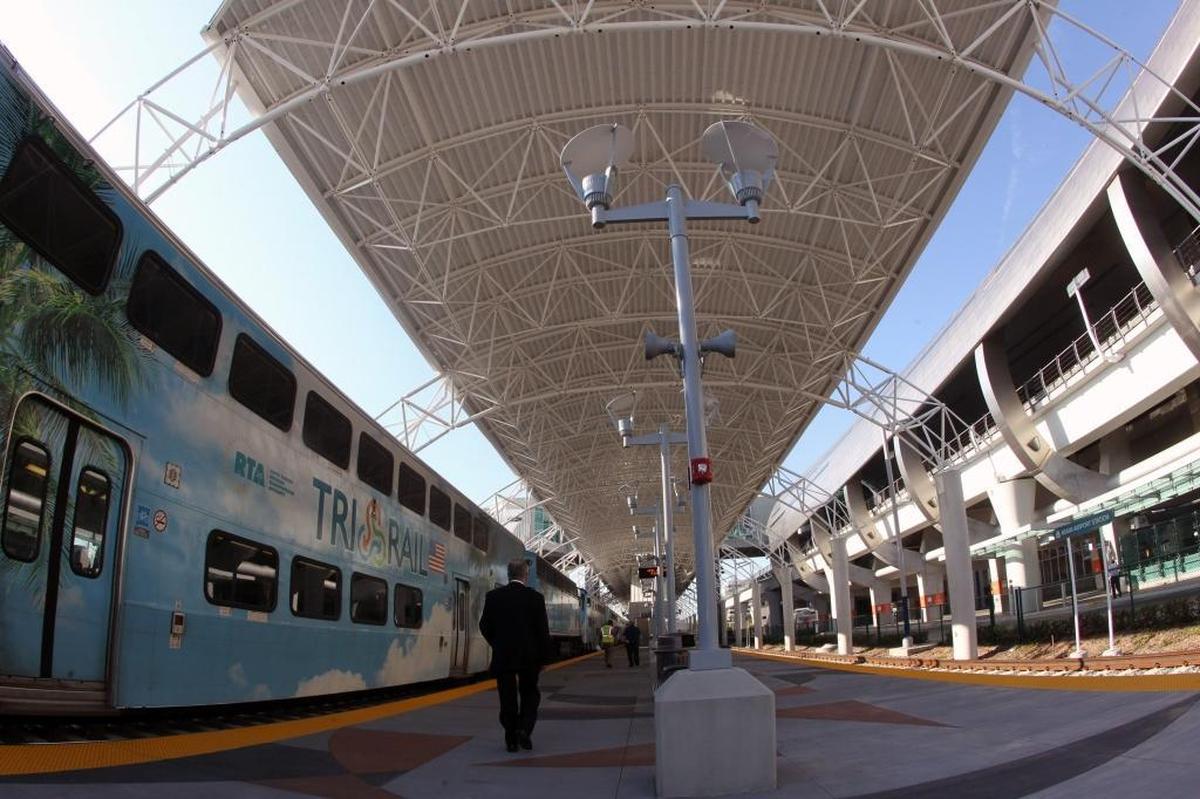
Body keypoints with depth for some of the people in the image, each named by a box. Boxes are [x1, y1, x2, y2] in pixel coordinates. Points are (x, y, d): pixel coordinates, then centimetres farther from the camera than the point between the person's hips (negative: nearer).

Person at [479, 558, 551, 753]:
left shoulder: (493, 596, -4)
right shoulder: (535, 597, -8)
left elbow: (484, 627, 2)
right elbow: (543, 630, -7)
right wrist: (544, 656, 4)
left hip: (502, 657, 1)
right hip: (529, 656, -1)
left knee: (507, 698, 10)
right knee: (530, 694, 16)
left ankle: (511, 739, 12)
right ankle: (524, 729, -2)